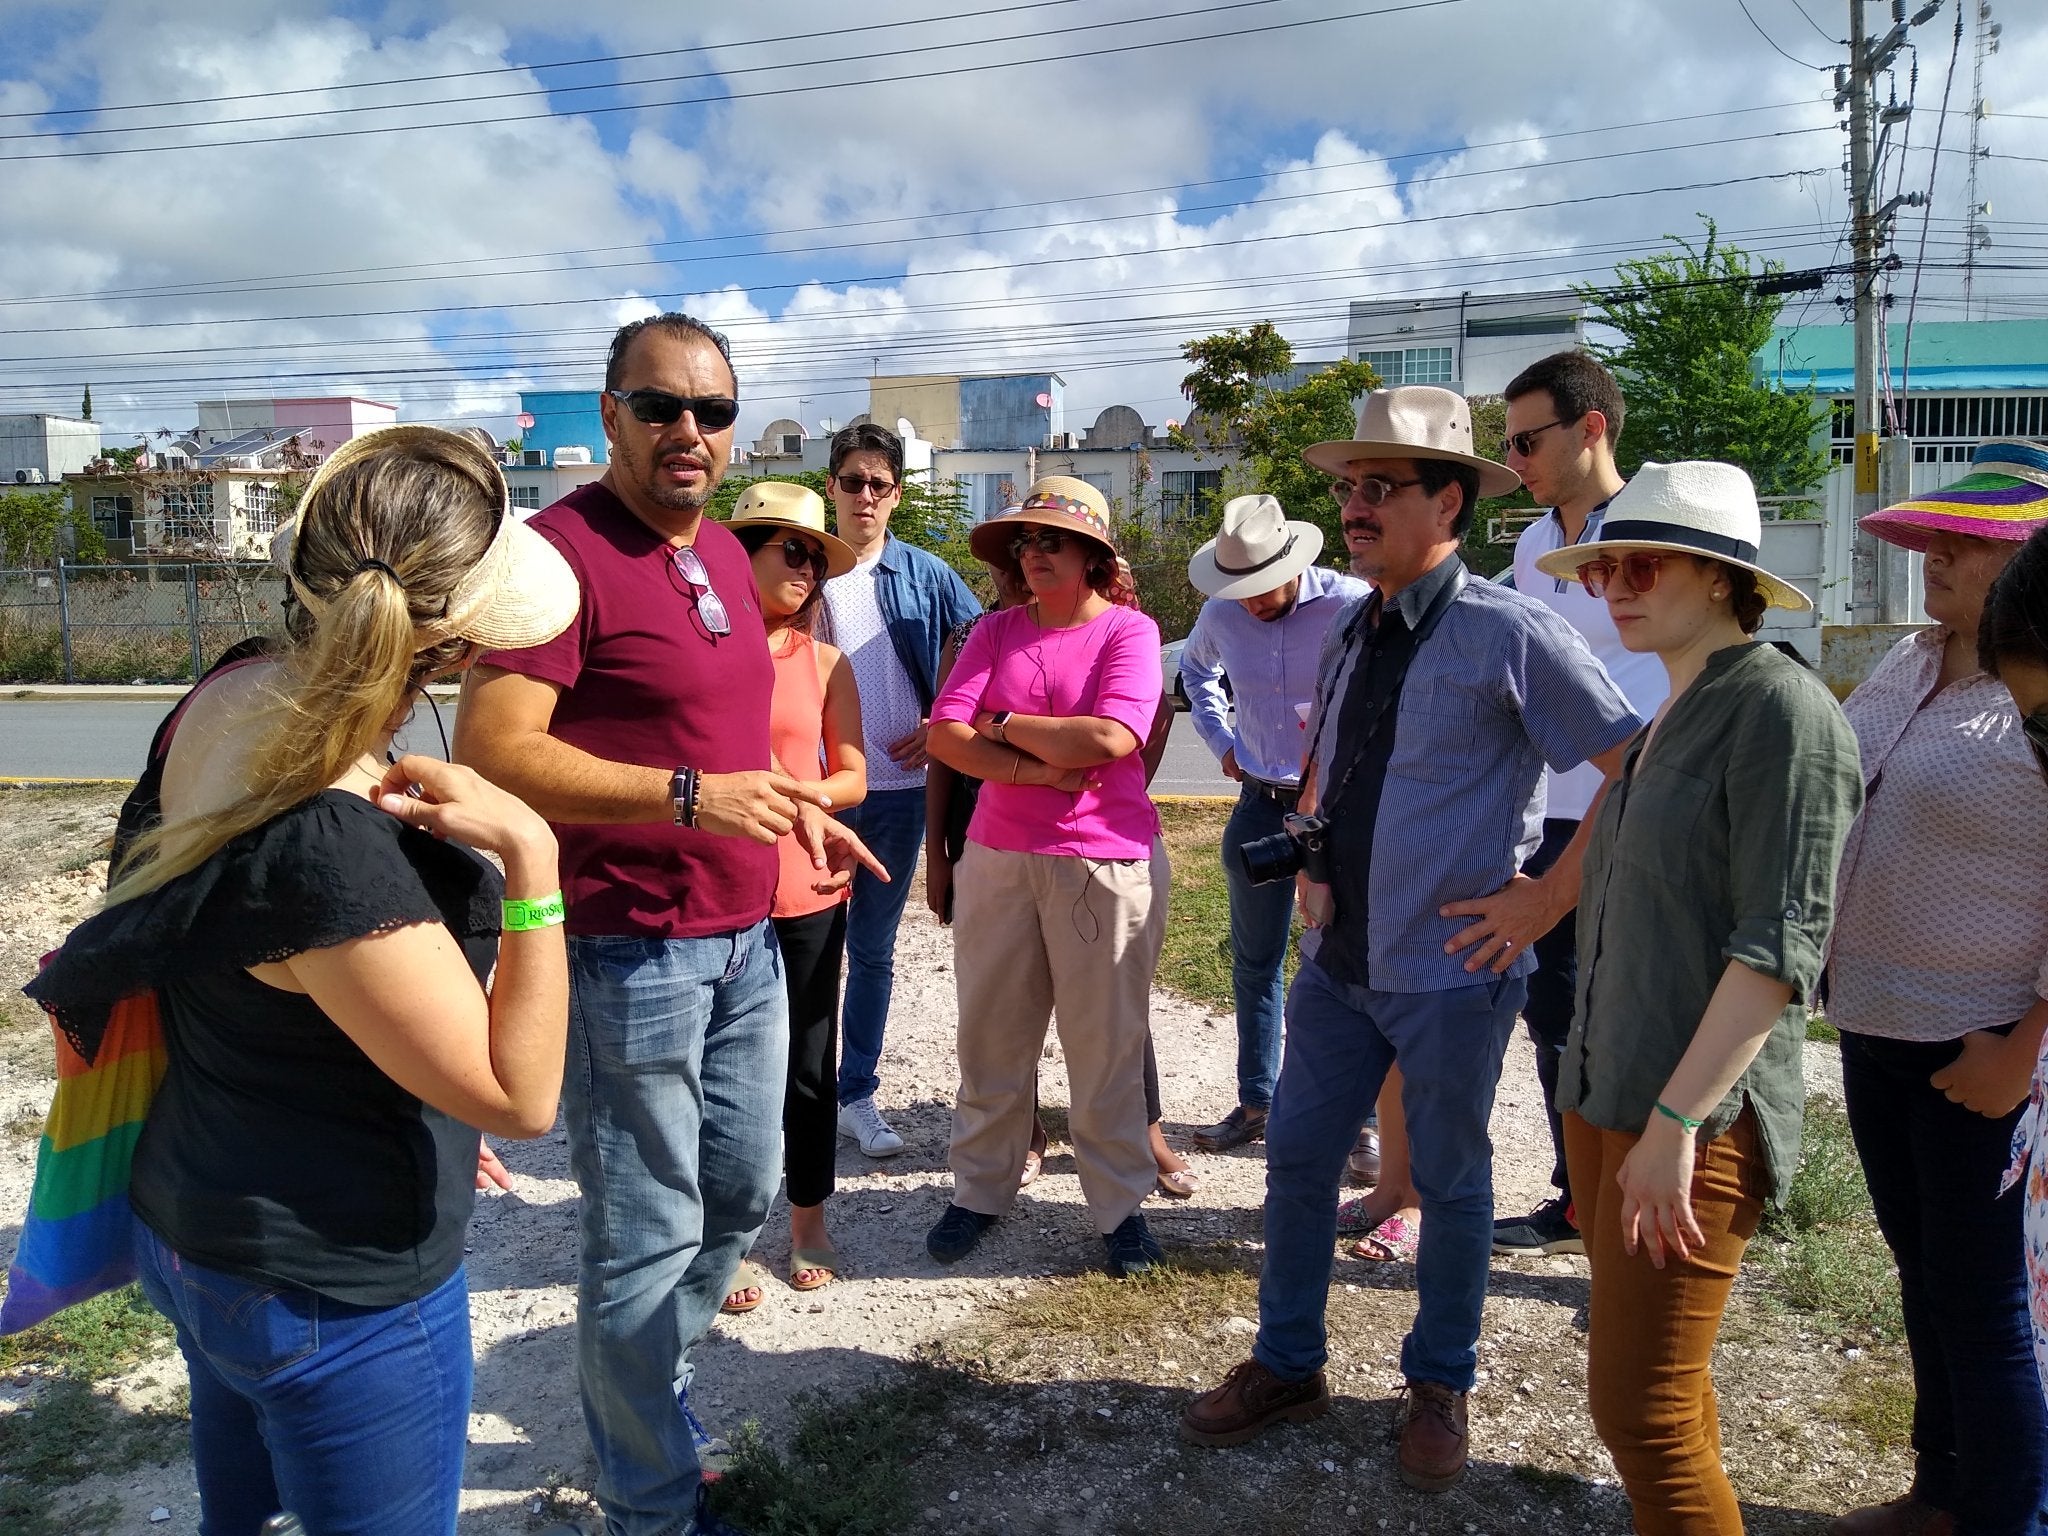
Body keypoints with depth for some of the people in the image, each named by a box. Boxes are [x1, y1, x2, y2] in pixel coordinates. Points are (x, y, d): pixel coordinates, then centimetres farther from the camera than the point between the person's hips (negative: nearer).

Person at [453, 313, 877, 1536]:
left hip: (746, 940, 9)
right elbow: (492, 751, -23)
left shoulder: (726, 552, 11)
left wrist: (794, 803, 11)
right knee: (647, 1235, 5)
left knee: (741, 1192, 20)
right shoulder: (566, 547, -15)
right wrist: (691, 796, -27)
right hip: (631, 954, -8)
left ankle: (645, 1391, 44)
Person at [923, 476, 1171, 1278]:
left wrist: (1005, 725, -7)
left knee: (1105, 1041, 5)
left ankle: (1121, 1204, 19)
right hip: (997, 856, 4)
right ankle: (980, 1189, 26)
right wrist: (1041, 769, -14)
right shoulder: (996, 631, 8)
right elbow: (945, 735, -4)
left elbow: (1111, 738, -19)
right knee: (990, 1036, 11)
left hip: (1105, 861, -3)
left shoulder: (1130, 631, -3)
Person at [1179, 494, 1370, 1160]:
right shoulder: (1220, 614, -1)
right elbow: (1196, 671, 22)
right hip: (1259, 804, 5)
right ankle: (1255, 1103, 26)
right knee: (1253, 962, 12)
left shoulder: (1352, 605, -15)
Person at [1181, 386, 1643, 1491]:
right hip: (1337, 958, 6)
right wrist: (1311, 862, 11)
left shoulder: (1510, 635, -14)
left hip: (1450, 971, -6)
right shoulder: (1350, 634, 7)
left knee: (1449, 1184, 12)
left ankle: (1439, 1388, 34)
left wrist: (1545, 900, -14)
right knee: (1297, 1159, 13)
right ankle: (1286, 1365, 33)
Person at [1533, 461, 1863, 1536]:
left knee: (1640, 1407, -3)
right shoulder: (1669, 715, 14)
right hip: (1604, 1092, 8)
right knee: (1656, 1382, 18)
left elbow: (1781, 947, -19)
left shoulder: (1780, 708, -13)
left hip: (1697, 1119, -8)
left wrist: (1676, 1121, -21)